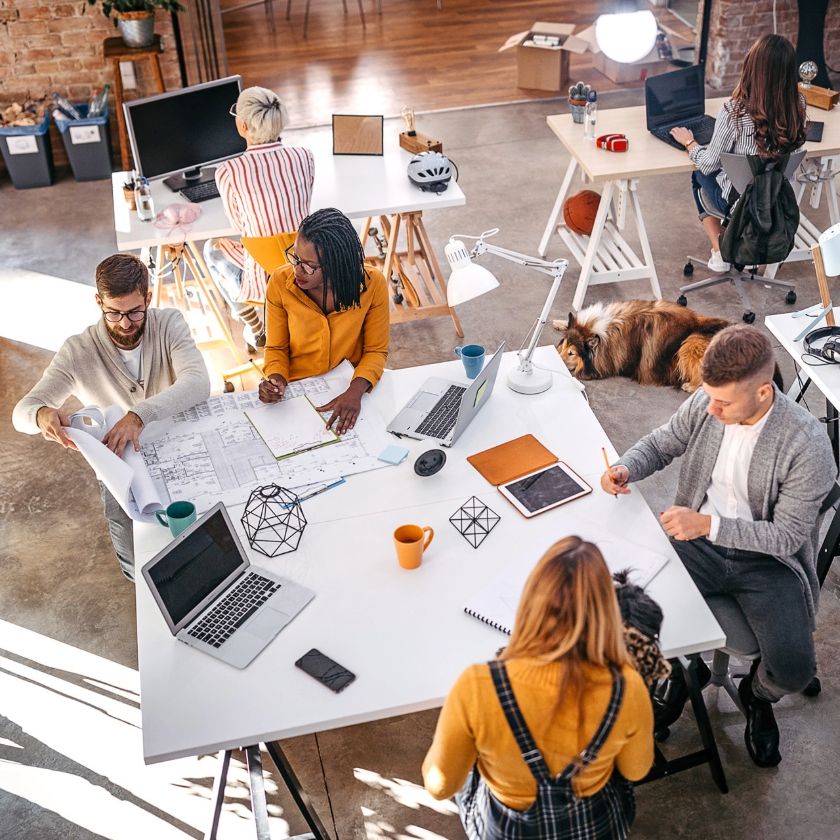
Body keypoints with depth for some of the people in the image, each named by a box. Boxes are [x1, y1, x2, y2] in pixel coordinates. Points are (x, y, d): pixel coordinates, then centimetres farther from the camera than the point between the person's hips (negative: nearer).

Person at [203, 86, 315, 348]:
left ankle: (256, 331, 37)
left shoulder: (228, 172, -17)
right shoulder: (304, 156, -7)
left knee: (213, 249, 31)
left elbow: (240, 226, 1)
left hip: (265, 283, -3)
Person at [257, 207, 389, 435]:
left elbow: (376, 350, -4)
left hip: (349, 387, 0)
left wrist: (355, 391, -23)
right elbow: (276, 348, 2)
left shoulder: (372, 284, -15)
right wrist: (276, 380, -20)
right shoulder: (280, 283, -13)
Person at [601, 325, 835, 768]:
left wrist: (709, 525, -30)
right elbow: (660, 444, 8)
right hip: (701, 541, 4)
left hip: (769, 560, -3)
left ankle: (758, 695, 19)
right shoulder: (704, 404, -10)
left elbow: (787, 536, -19)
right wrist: (626, 468, -14)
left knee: (793, 668, -23)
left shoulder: (807, 444, -24)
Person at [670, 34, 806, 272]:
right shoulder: (798, 105, -15)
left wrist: (689, 142, 2)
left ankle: (720, 252, 23)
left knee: (700, 175, 28)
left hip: (738, 201, -4)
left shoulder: (734, 112, -30)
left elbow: (708, 164, -17)